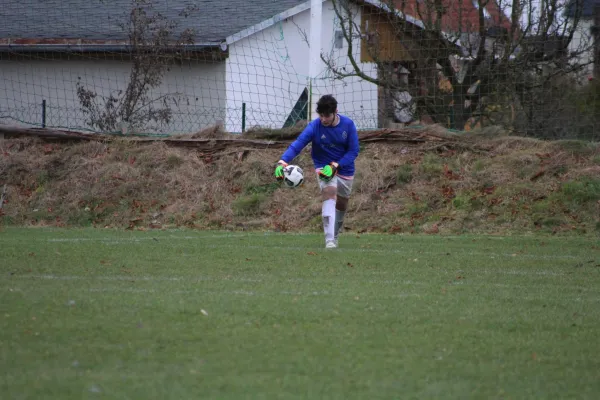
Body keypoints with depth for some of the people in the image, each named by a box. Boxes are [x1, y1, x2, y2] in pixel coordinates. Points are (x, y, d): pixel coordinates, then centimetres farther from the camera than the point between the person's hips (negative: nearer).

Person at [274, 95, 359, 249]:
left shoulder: (348, 124, -16)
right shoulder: (314, 126, -21)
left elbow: (353, 151, -13)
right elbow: (297, 145, -30)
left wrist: (335, 166, -25)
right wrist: (282, 162, -47)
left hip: (345, 169, 3)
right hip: (323, 166, -3)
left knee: (342, 205, 14)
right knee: (329, 194, -27)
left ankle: (334, 236, 40)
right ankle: (329, 240, -35)